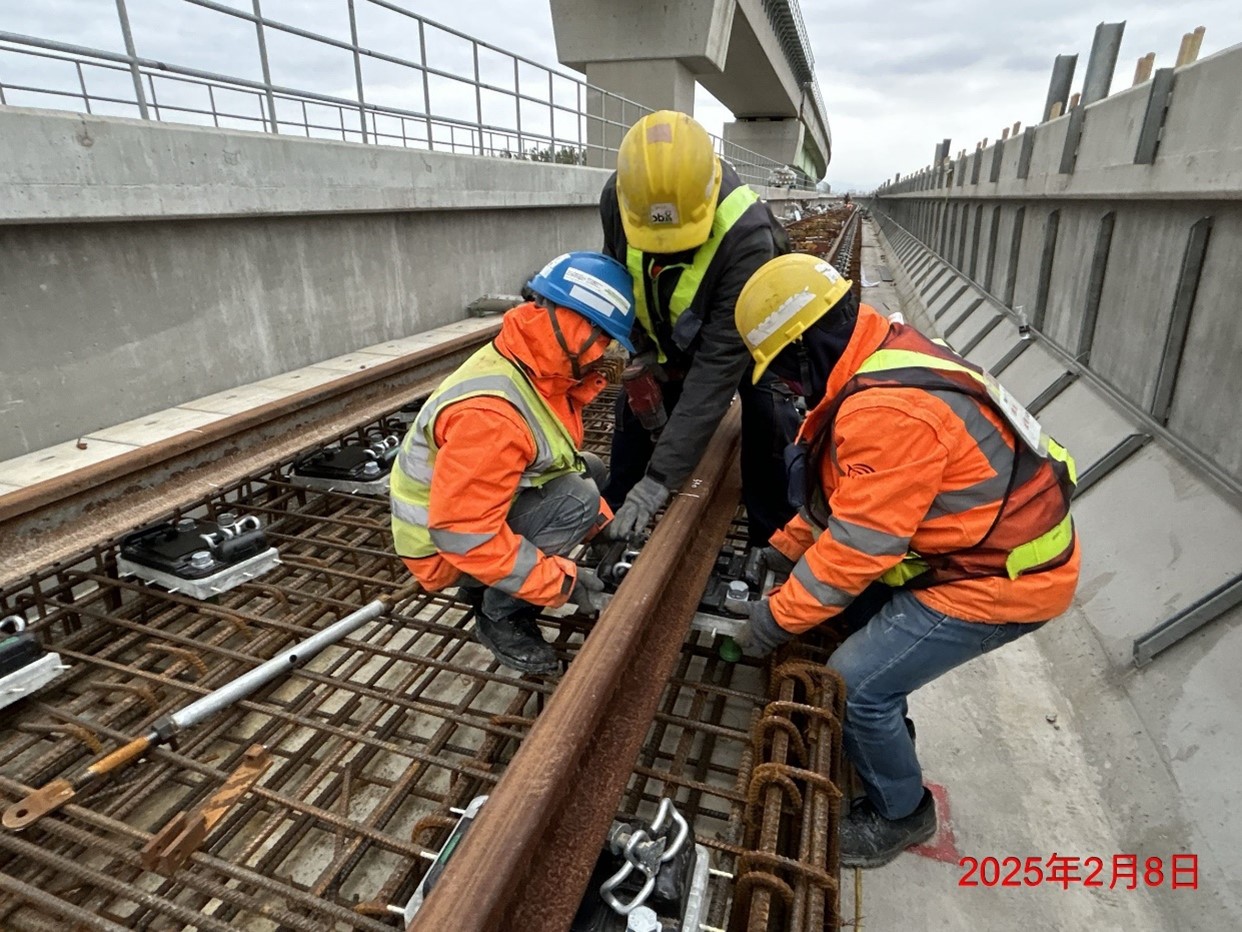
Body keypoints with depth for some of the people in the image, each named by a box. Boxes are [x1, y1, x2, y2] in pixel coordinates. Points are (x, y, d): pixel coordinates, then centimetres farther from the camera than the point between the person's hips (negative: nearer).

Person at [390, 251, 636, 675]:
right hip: (444, 547, -9)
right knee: (576, 499, -23)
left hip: (485, 508, 9)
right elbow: (462, 533, -33)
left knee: (588, 471, 8)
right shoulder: (490, 413, -35)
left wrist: (607, 528, -1)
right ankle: (499, 618, -4)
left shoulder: (540, 371, -6)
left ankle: (492, 588, 13)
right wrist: (560, 581, -28)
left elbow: (560, 463, 7)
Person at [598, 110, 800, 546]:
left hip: (744, 332, -3)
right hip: (665, 335, 4)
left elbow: (718, 366, -43)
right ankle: (613, 529, 17)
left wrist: (661, 476, -45)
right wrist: (642, 350, -8)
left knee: (771, 422, -16)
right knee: (633, 410, -1)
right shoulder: (616, 198, -28)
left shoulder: (747, 234, -42)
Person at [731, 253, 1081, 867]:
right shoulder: (883, 353, -1)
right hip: (979, 540, 10)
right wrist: (785, 547, 10)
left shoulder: (887, 411, -32)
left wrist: (776, 618, -13)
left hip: (1003, 577, -9)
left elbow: (857, 543, -26)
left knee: (857, 684, -9)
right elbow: (845, 491, 9)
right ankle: (881, 726, 35)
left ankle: (900, 814, 21)